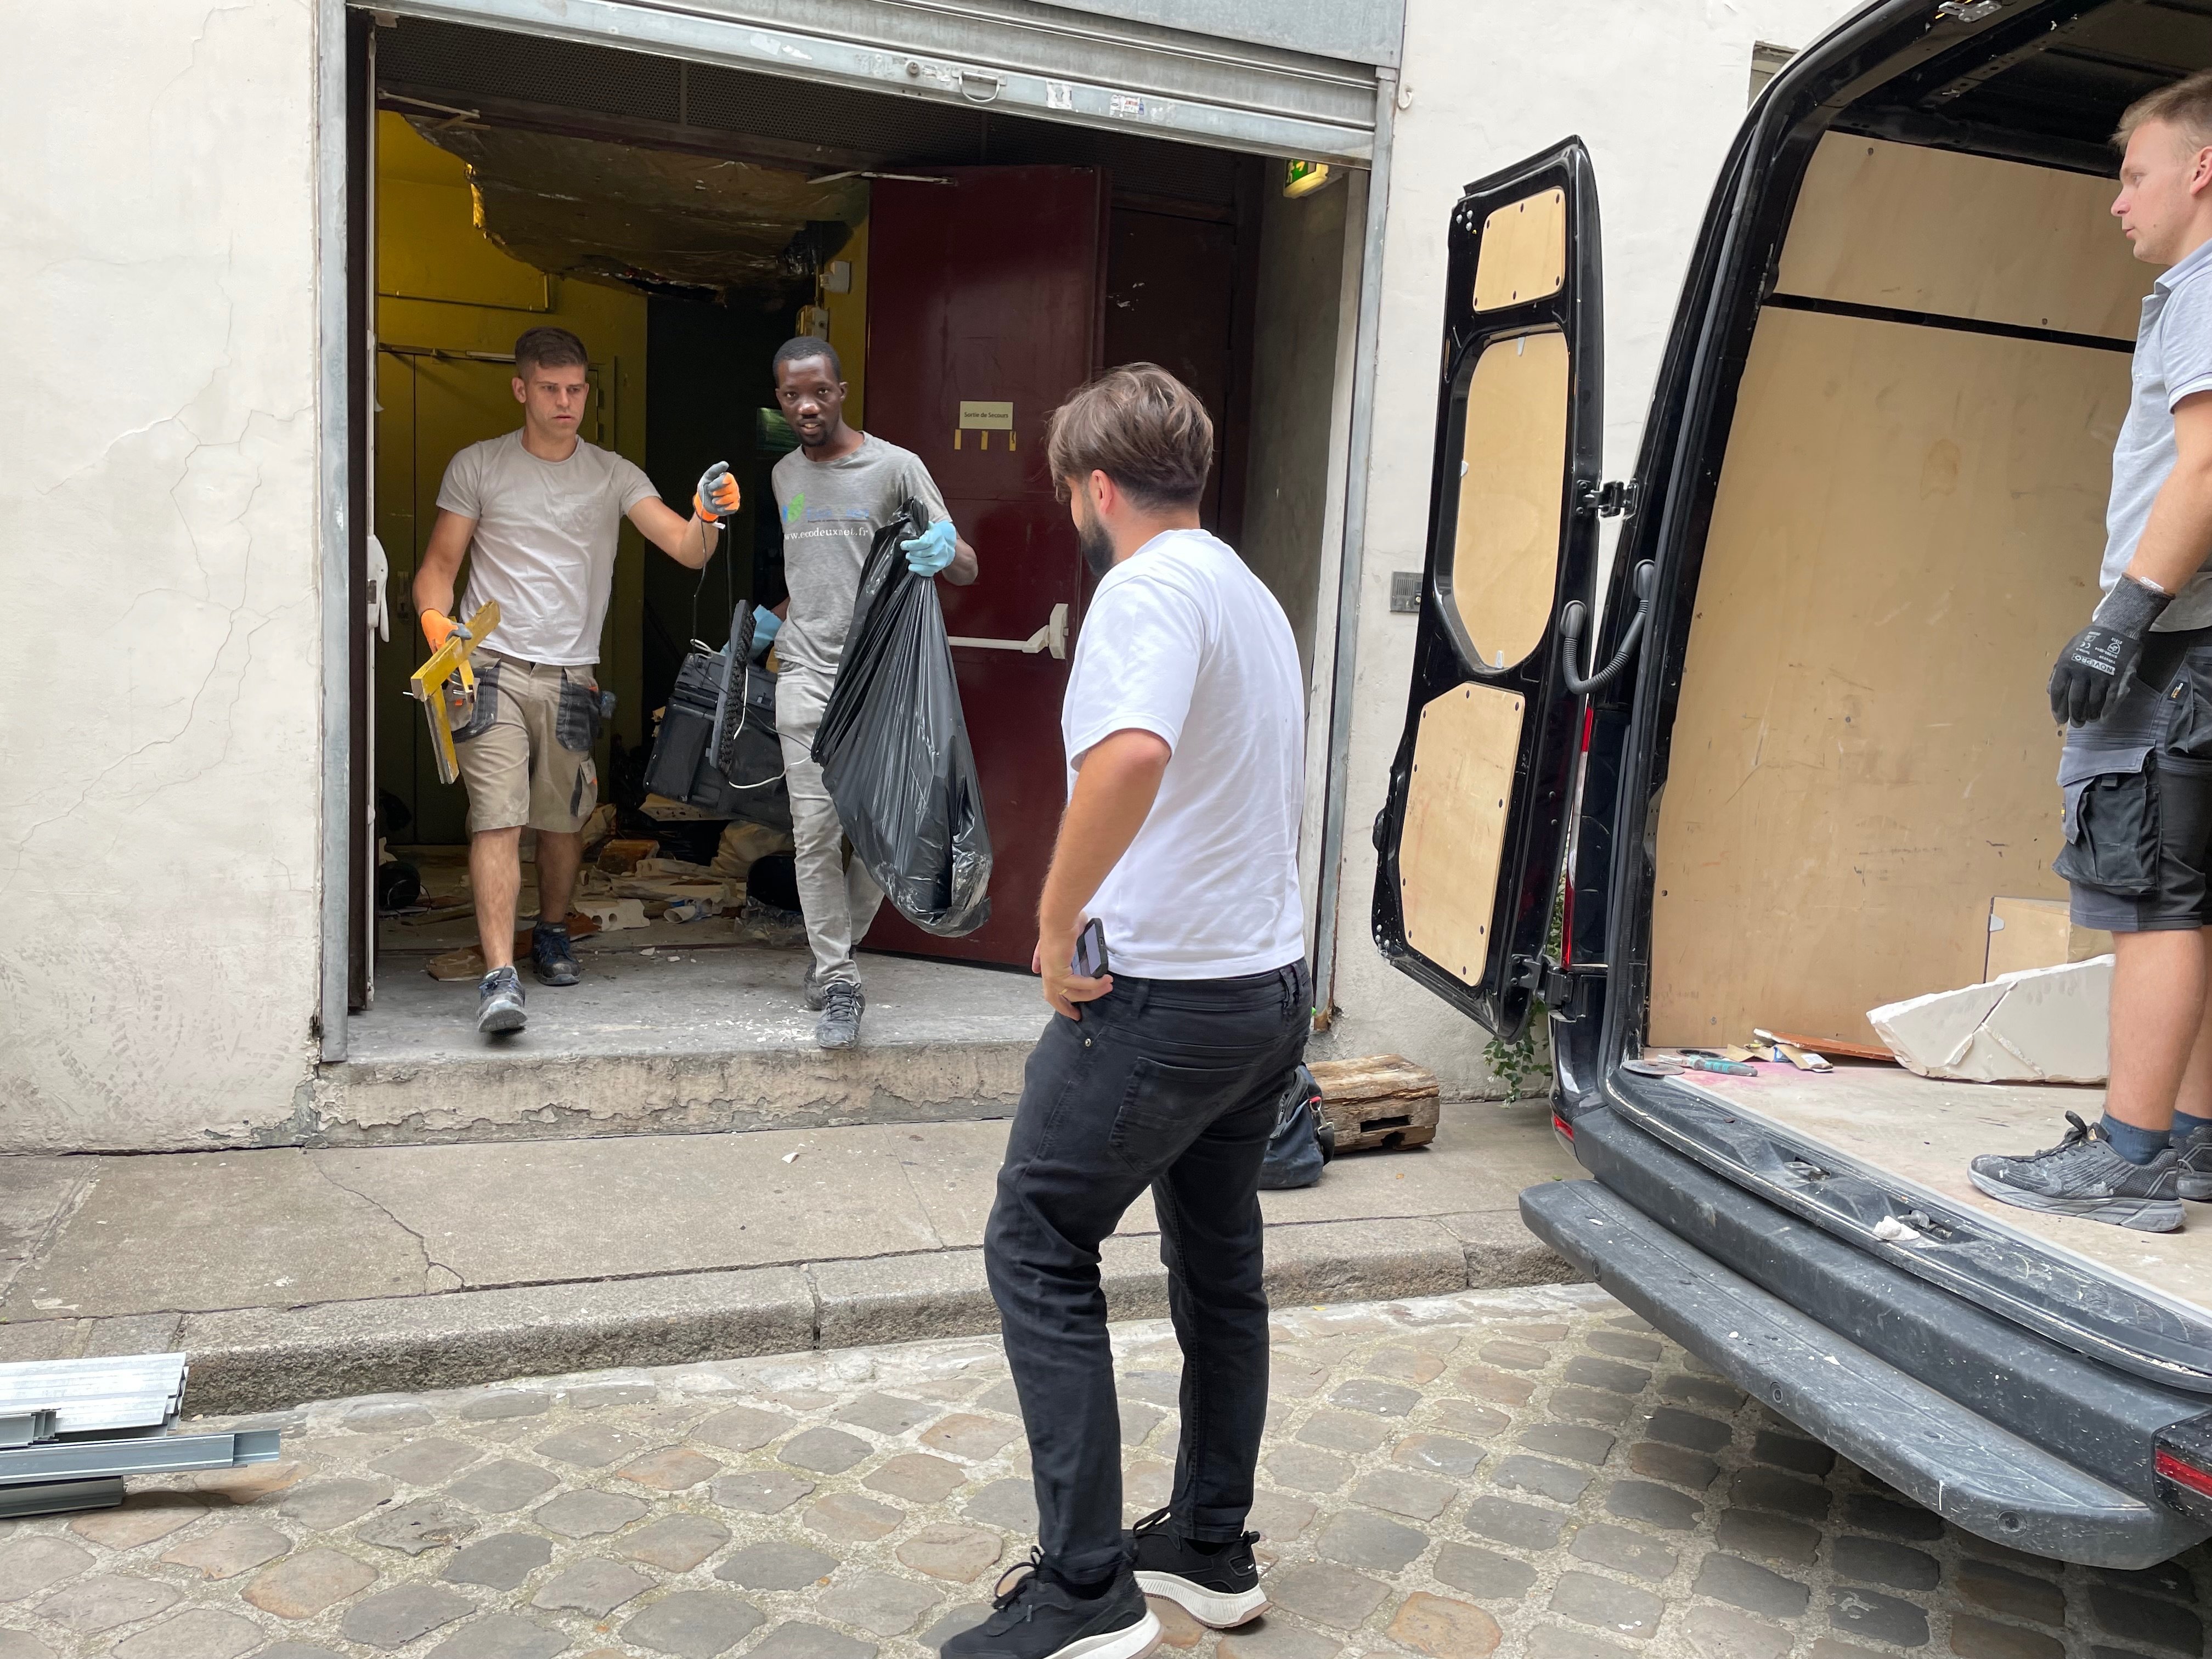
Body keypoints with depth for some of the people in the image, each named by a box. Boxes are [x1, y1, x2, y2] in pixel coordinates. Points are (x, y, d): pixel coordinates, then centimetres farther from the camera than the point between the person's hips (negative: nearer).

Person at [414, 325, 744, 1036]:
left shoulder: (613, 476, 8)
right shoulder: (476, 467, 5)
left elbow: (686, 549, -3)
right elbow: (440, 563, 6)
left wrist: (708, 517, -25)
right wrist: (435, 617, -15)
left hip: (570, 676, 2)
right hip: (492, 669, -2)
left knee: (564, 820, 12)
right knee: (498, 819, -12)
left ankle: (552, 934, 37)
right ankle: (499, 977, -14)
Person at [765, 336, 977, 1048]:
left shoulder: (895, 467, -3)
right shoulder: (785, 476, 15)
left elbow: (965, 569, -5)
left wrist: (946, 551, -26)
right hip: (806, 674, 3)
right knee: (815, 830, -5)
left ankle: (836, 946, 26)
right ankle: (839, 983, 1)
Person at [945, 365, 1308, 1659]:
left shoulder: (1149, 588, -15)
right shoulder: (1256, 596, 16)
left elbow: (1131, 752, -36)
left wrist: (1059, 924, -25)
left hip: (1167, 988, -9)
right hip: (1275, 982, 10)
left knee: (1039, 1252, 2)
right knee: (1221, 1265, 18)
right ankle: (1213, 1552, 32)